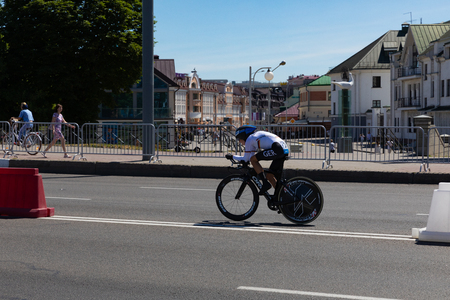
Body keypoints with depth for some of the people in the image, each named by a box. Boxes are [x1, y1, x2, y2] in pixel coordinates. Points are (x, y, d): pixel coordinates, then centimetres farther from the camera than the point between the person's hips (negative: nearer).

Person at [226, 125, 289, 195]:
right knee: (269, 176, 16)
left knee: (253, 159, -2)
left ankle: (265, 184, -5)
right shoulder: (257, 135, 29)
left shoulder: (249, 139, 5)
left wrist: (232, 156, 22)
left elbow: (246, 159, 10)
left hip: (276, 149, -9)